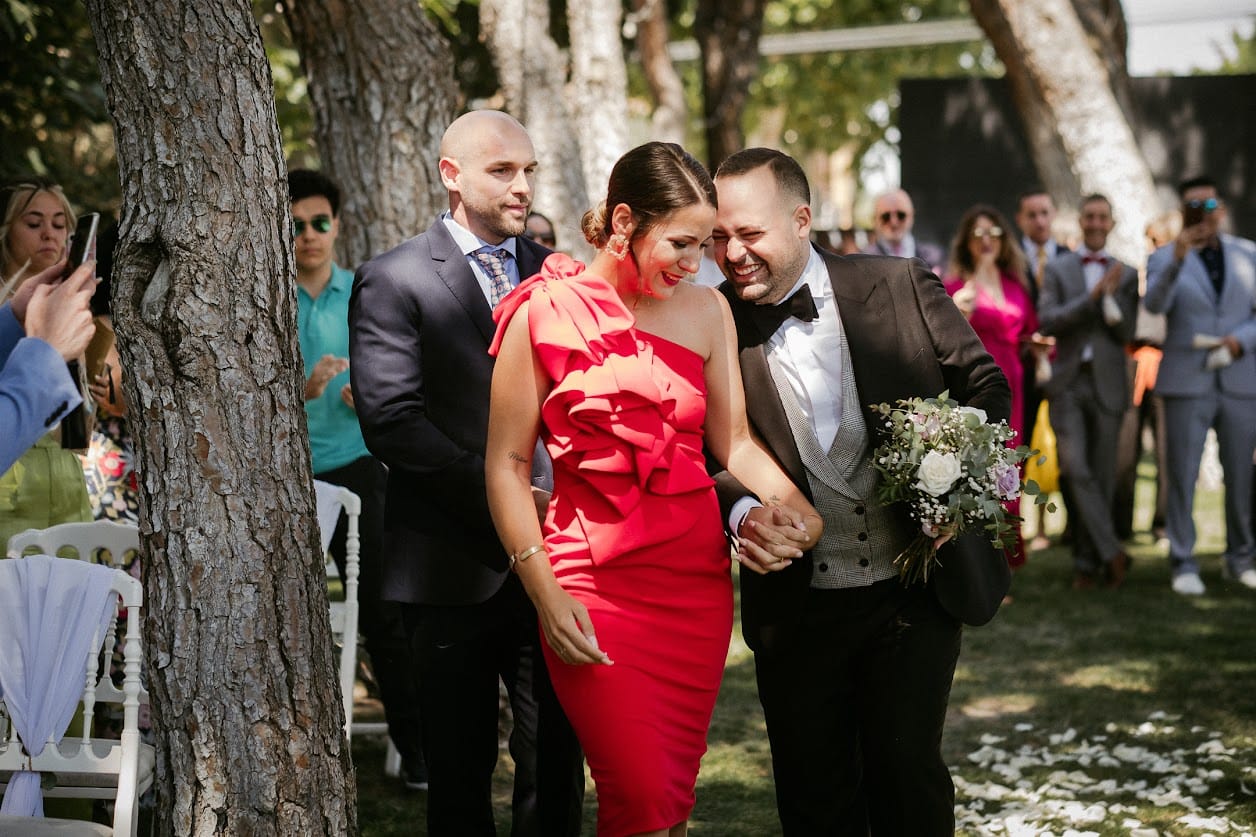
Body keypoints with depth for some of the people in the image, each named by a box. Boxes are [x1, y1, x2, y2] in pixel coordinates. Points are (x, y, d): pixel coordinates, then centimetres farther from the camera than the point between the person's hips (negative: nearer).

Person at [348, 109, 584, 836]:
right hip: (456, 564, -4)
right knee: (461, 767, 8)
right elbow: (391, 420, -13)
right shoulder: (395, 282, -4)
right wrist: (498, 493, -17)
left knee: (558, 753, 6)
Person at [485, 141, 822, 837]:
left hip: (697, 572, 4)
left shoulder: (706, 311, 7)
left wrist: (805, 515, -10)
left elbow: (735, 443, 9)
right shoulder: (545, 314, -4)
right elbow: (507, 465, -2)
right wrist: (547, 596, -8)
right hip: (594, 578, -4)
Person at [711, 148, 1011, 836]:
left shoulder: (902, 288, -5)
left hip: (916, 592, 0)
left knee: (908, 778, 8)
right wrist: (740, 512, -19)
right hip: (797, 612, 1)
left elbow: (984, 386, 3)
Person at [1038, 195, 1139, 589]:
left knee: (1101, 476, 4)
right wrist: (1092, 295, -17)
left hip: (1107, 384, 1)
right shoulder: (1057, 269, 7)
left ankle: (1088, 562, 13)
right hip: (1068, 383, -1)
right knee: (1075, 469, -14)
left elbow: (1126, 333, 0)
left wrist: (1112, 295, -16)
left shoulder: (1127, 274, 7)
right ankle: (1110, 550, -8)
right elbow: (1048, 321, -7)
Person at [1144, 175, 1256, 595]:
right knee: (1182, 476, -2)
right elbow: (1155, 304, -18)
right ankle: (1183, 564, 3)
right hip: (1187, 383, -2)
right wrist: (1177, 260, -33)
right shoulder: (1165, 258, 2)